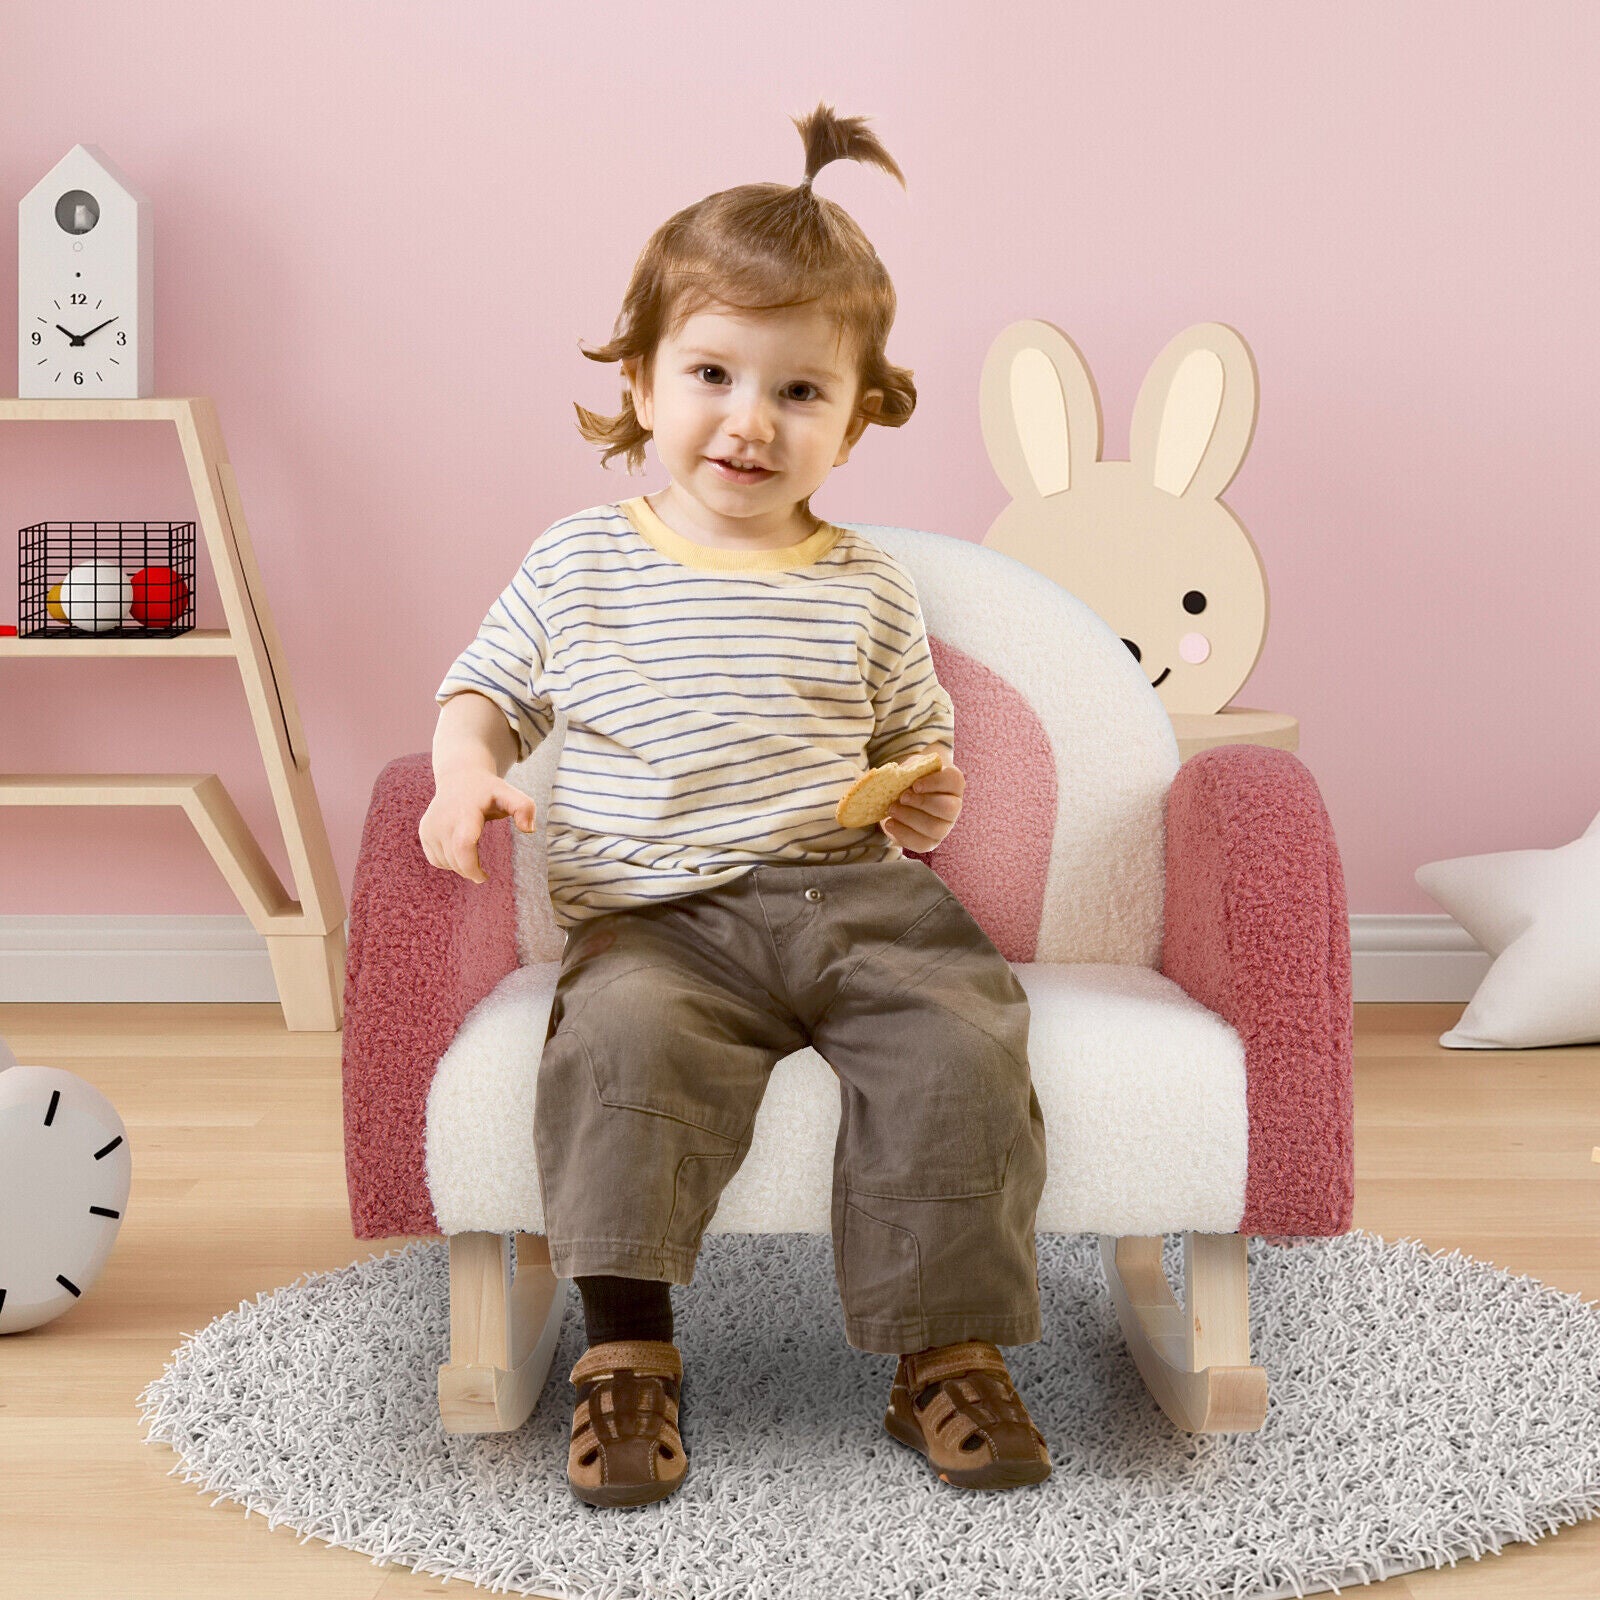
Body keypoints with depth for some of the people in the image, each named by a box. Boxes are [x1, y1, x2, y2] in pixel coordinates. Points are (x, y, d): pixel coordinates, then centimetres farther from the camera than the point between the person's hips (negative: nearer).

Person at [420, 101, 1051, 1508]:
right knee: (625, 1036, -33)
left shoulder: (868, 589, 12)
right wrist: (466, 775, -3)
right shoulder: (578, 564, 10)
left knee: (965, 1047, -24)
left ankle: (950, 1348, -11)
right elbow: (485, 691, 19)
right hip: (655, 915, -1)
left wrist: (931, 798, 1)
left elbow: (914, 735, 24)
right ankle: (628, 1346, -22)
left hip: (851, 897, 2)